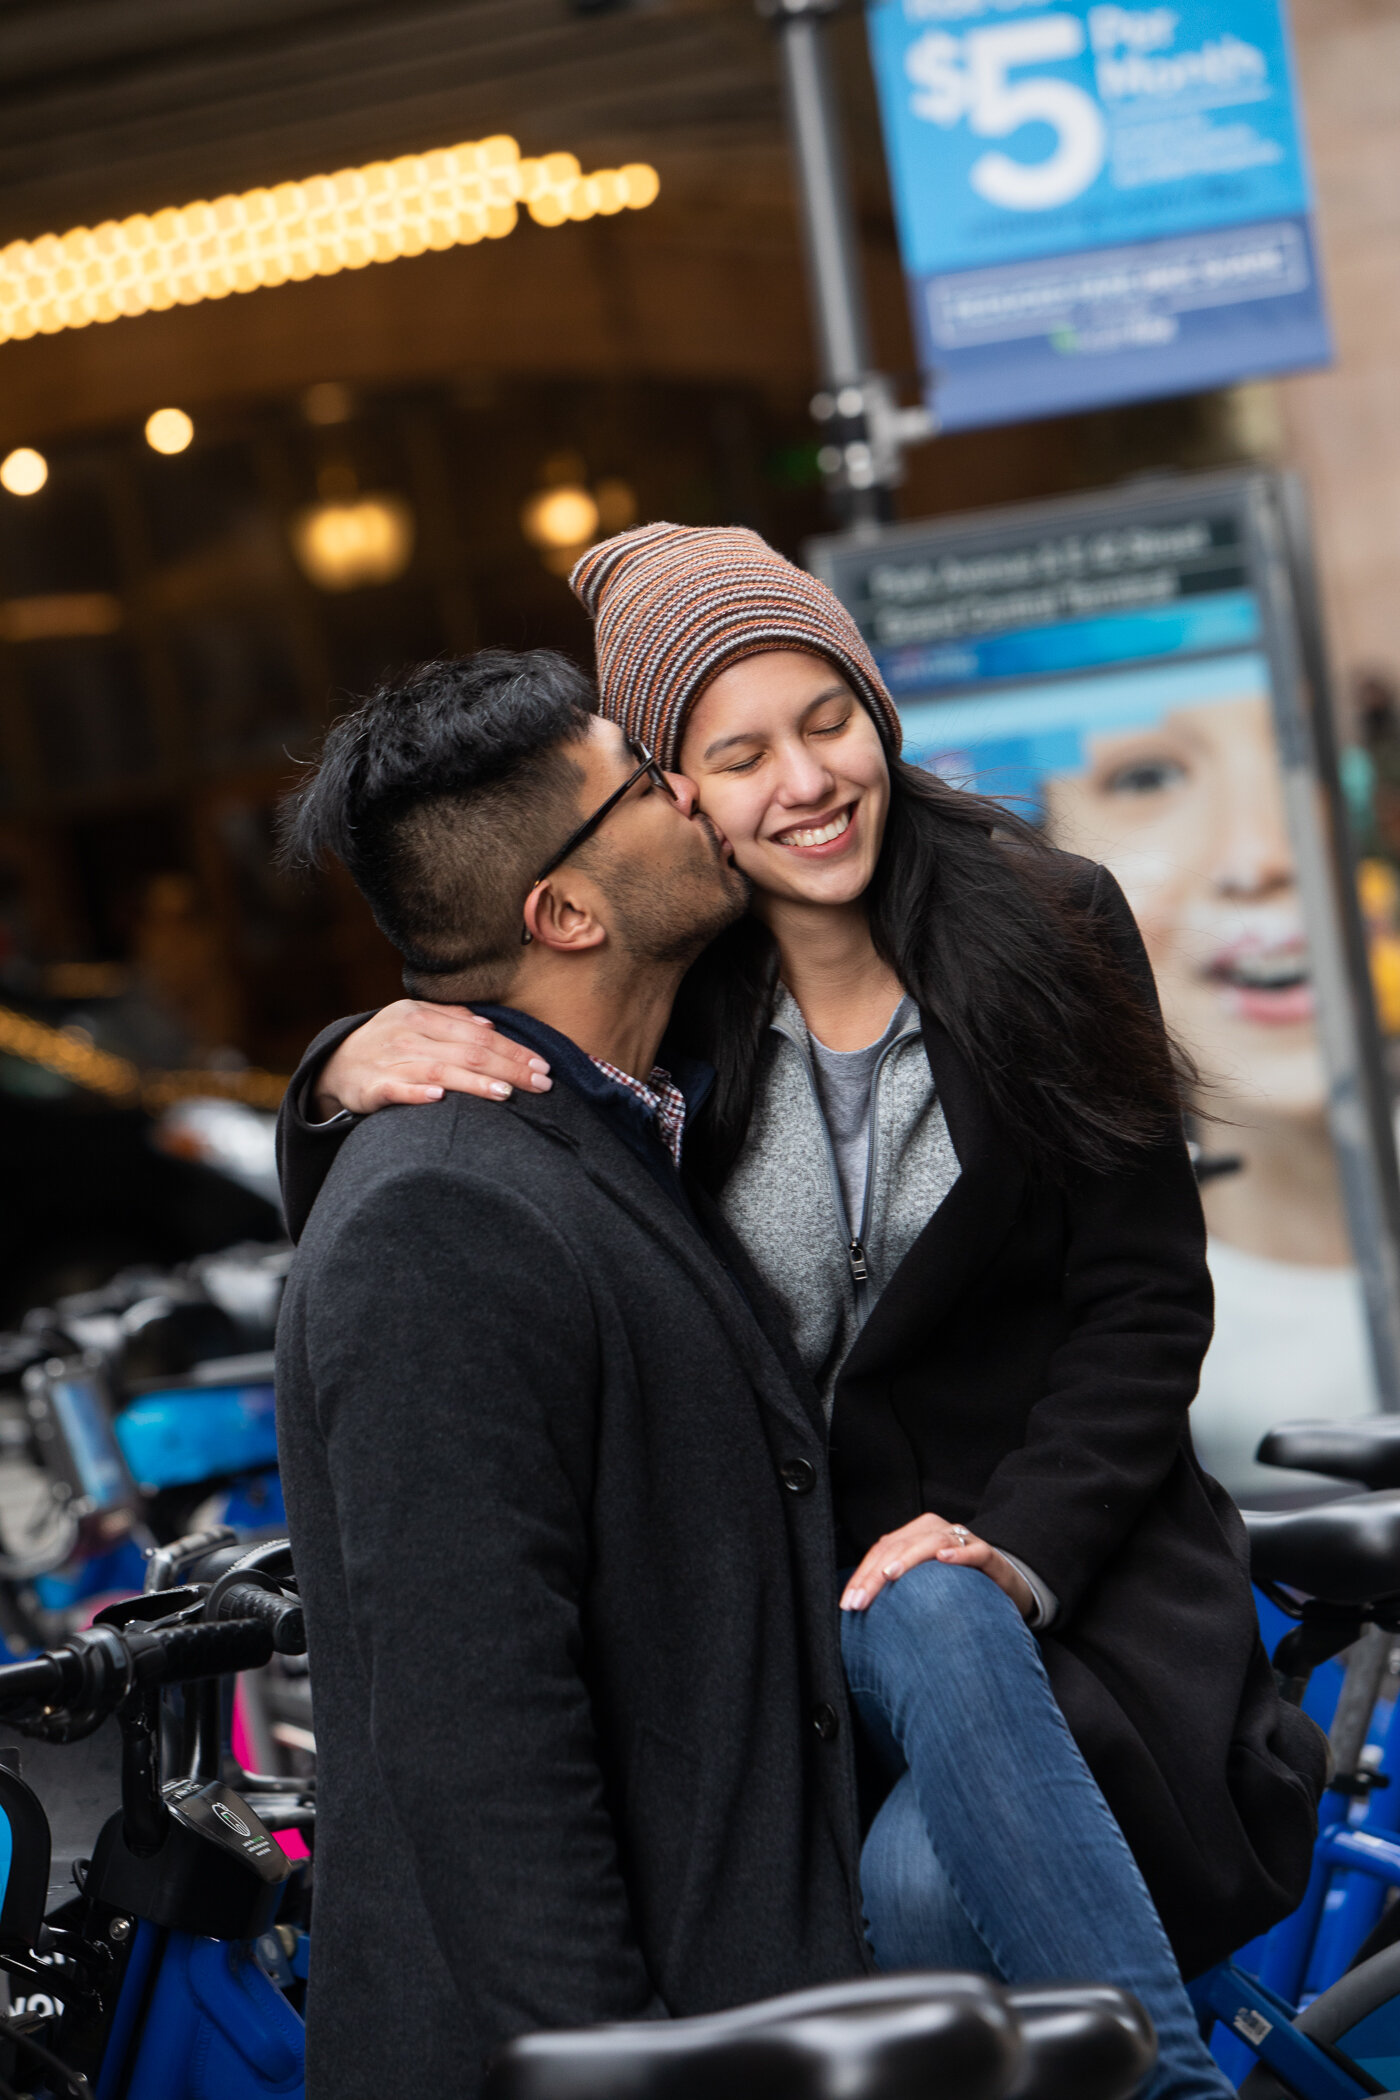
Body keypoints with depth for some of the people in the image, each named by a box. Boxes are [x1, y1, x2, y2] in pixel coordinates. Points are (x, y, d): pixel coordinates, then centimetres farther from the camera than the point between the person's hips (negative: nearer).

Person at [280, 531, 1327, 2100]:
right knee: (921, 1629, -34)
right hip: (784, 1575, 1)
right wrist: (352, 1077, -27)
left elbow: (1147, 1294, -3)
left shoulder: (1048, 928, -3)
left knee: (921, 1890, -31)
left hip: (1054, 1548, -1)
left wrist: (1015, 1542, -19)